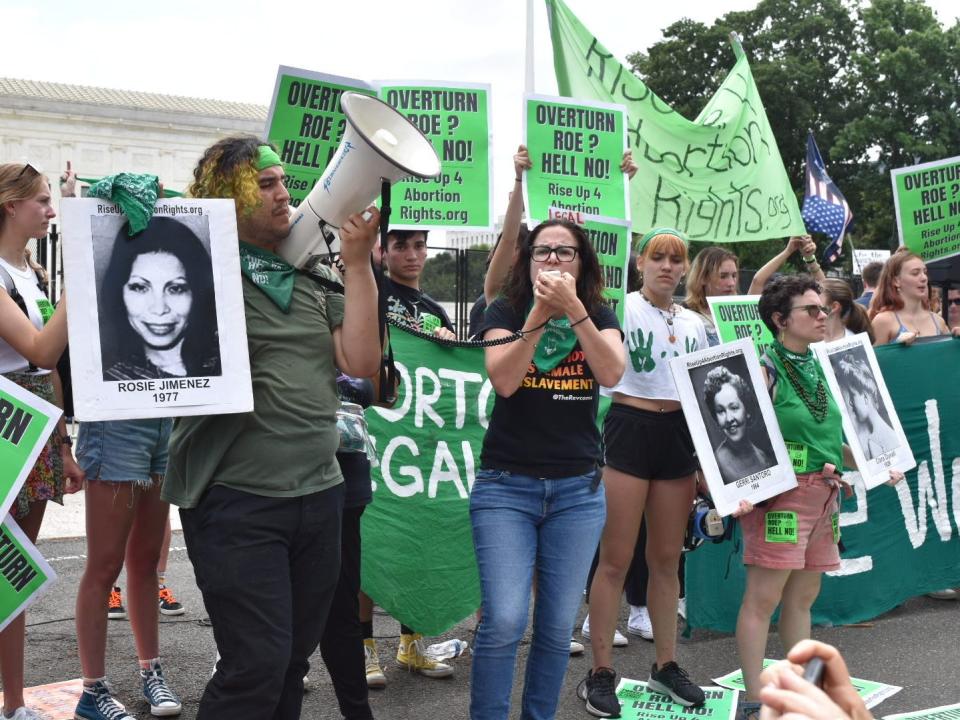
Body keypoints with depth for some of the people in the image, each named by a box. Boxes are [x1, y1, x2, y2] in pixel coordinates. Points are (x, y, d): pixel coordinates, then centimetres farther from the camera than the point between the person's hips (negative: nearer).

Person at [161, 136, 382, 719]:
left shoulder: (315, 279, 11)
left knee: (295, 658, 14)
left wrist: (358, 263, -3)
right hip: (237, 502, -6)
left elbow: (362, 361, 2)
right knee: (258, 665, -8)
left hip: (320, 496, 6)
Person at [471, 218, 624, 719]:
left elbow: (612, 373, -13)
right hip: (506, 485, -2)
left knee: (558, 625, 5)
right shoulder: (506, 311, 1)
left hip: (577, 489, 2)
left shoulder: (599, 316, 6)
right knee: (504, 620, -11)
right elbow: (503, 380, -14)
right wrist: (541, 312, -20)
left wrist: (573, 310, -20)